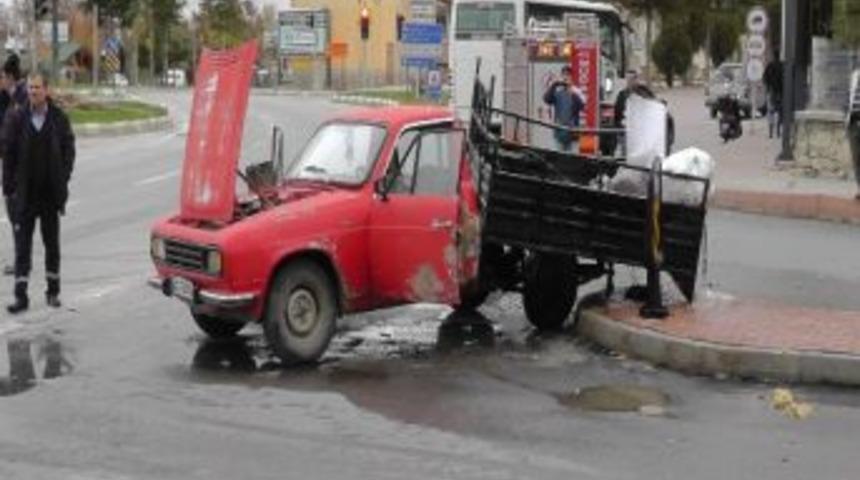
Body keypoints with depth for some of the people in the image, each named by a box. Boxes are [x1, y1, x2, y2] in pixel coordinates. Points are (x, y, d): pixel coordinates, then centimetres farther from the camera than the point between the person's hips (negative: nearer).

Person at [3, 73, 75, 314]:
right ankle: (20, 296, 2)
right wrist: (9, 185, -7)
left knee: (52, 242, 12)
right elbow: (8, 153, -2)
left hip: (51, 192, 1)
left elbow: (69, 150, 1)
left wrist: (62, 180, -8)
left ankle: (53, 291, 24)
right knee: (22, 243, 0)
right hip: (25, 192, -1)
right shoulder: (17, 118, -3)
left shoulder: (59, 118, -3)